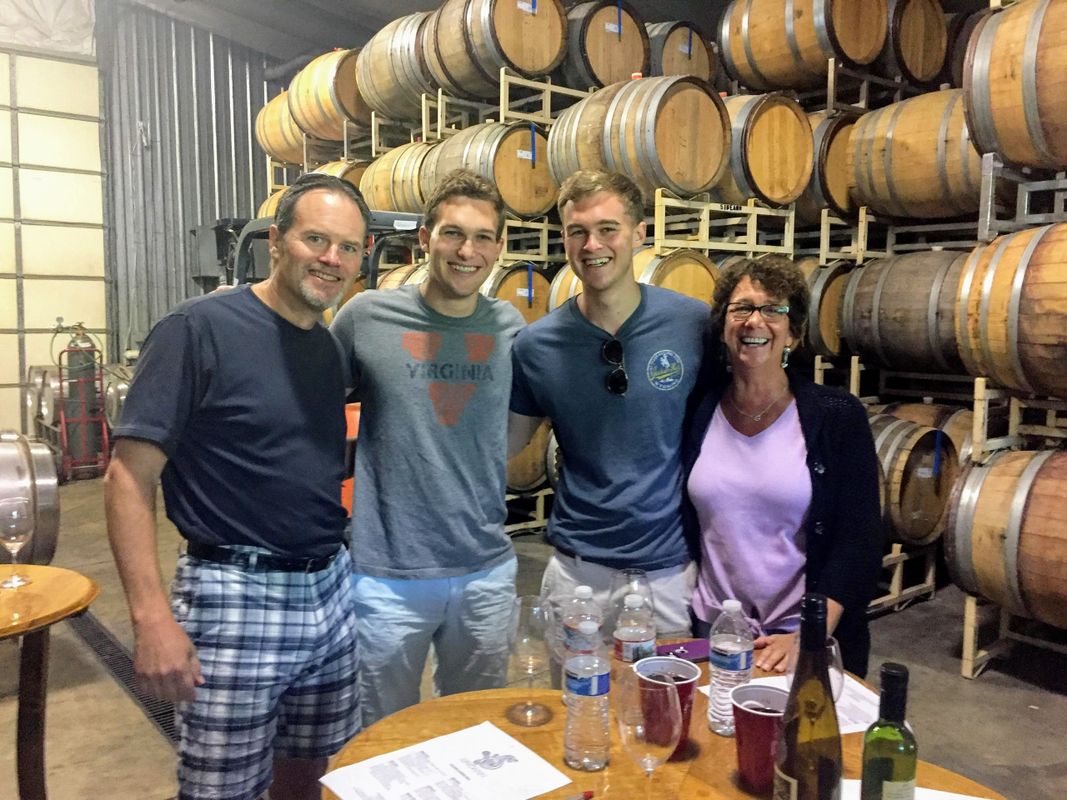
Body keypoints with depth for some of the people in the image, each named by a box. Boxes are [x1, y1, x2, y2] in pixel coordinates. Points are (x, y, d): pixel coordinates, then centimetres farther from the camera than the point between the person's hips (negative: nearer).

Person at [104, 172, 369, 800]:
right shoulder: (199, 330, -12)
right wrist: (152, 616, -20)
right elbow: (129, 474, -14)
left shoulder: (332, 346, 8)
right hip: (234, 599, -6)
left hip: (331, 592, 6)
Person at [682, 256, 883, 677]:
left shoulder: (838, 416, -9)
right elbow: (679, 523, 5)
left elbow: (859, 542, -11)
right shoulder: (698, 410, -2)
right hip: (711, 632, 2)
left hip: (805, 638, -2)